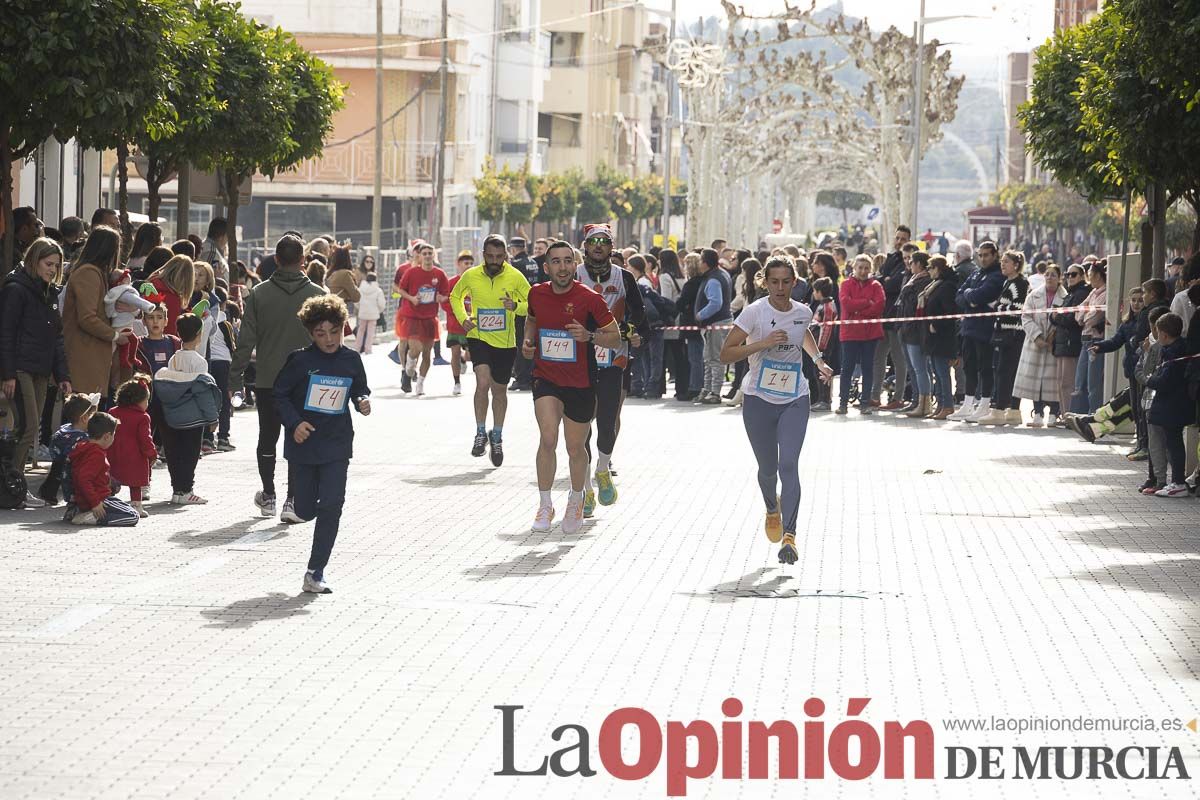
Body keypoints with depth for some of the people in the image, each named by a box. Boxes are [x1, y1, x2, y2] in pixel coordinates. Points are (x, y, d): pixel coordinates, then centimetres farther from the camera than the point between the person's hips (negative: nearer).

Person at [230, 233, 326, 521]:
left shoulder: (258, 294, -4)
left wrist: (236, 379, 3)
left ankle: (268, 497, 27)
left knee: (267, 438, 16)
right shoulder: (317, 295, -5)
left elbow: (246, 340, -4)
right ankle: (291, 500, -4)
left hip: (267, 381, 1)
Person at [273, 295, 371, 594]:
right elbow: (280, 394, -2)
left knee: (331, 506, -11)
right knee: (305, 510, 6)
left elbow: (360, 391, 14)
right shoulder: (301, 361, -8)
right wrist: (294, 423, -15)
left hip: (336, 446, 1)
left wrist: (364, 402, -9)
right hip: (303, 444, -1)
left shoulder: (351, 361, 0)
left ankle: (315, 572, -3)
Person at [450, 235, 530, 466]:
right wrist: (463, 318, -2)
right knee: (483, 382, -20)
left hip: (505, 342, 1)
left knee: (499, 390, 12)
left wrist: (516, 306, -22)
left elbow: (532, 304, -1)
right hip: (478, 337, -1)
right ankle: (481, 433, -5)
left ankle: (497, 438, 31)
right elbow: (455, 296, 14)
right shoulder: (471, 276, -6)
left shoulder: (515, 277, -9)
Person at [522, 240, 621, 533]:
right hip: (546, 379, 1)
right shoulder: (537, 294, -1)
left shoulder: (589, 299, -14)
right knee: (548, 438, -19)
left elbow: (616, 339, -9)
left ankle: (576, 498, 38)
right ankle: (545, 504, -6)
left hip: (580, 384, -1)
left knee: (575, 448, 9)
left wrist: (589, 336, -26)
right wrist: (528, 340, 4)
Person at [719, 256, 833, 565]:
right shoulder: (754, 312, -11)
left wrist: (819, 360, 18)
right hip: (759, 400, -1)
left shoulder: (803, 313, 1)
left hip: (795, 400, 1)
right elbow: (725, 354, -15)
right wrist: (763, 343, -24)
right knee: (768, 468, 10)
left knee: (789, 465, -15)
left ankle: (789, 535, -19)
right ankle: (772, 510, 44)